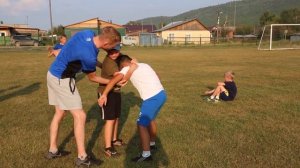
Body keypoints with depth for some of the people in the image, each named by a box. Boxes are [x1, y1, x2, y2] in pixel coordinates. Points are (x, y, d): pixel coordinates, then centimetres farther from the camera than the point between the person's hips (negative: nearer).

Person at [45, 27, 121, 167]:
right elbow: (92, 78, -9)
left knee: (59, 113, 19)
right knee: (80, 116, -3)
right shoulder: (89, 57, -29)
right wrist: (112, 82, 2)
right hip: (62, 80, -10)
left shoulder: (88, 33, -8)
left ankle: (53, 150, 31)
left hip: (52, 74, 10)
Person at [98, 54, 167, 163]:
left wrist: (104, 95, -11)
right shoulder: (143, 65, 21)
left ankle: (146, 155, 10)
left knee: (141, 125, 3)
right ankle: (152, 144, 46)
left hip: (152, 98, -9)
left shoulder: (127, 68, 0)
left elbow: (114, 81, -12)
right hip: (161, 94, 9)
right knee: (150, 120, 28)